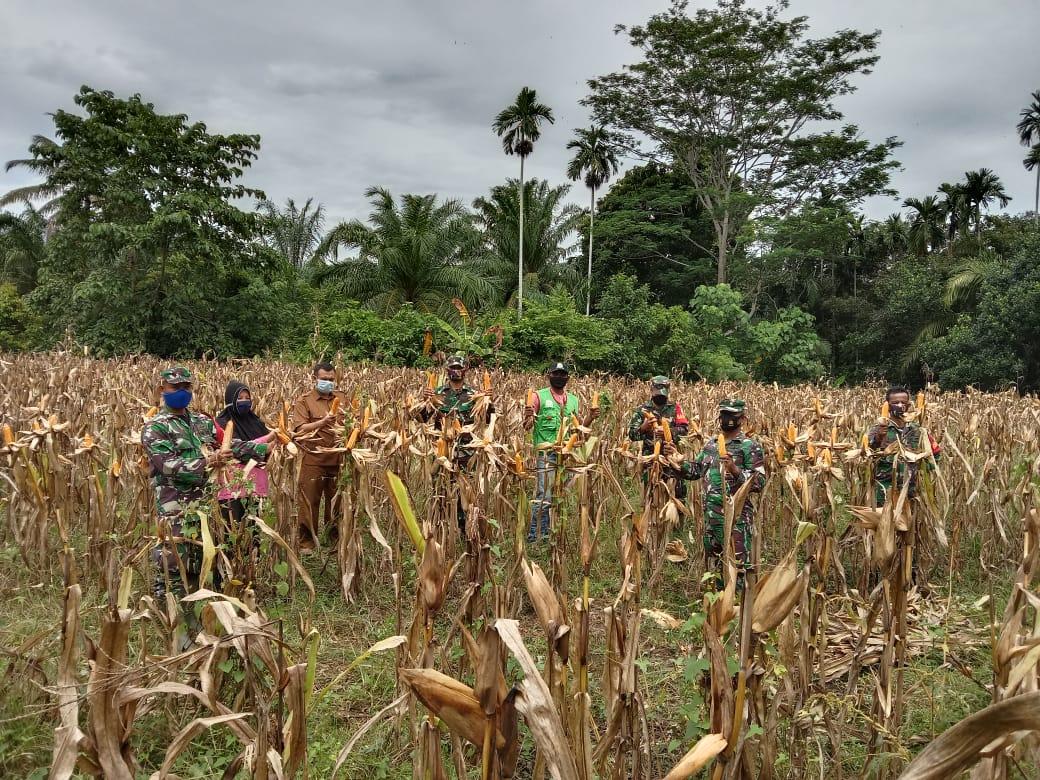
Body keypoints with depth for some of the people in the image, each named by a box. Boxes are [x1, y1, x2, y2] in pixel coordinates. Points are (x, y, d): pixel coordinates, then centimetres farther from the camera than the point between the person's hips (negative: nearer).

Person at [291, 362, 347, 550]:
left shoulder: (341, 398, 12)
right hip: (313, 461, -4)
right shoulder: (304, 401, -1)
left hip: (337, 460, 4)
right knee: (309, 502, 1)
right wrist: (322, 422, -23)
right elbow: (299, 429, -12)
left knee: (336, 502, 12)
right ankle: (307, 542, 13)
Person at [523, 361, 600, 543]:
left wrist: (590, 417, 5)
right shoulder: (539, 396, 2)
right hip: (546, 453, -5)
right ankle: (535, 537, -3)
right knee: (543, 497, -11)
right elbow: (527, 426, -2)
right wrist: (528, 416, -23)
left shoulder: (573, 400, 17)